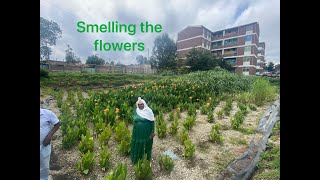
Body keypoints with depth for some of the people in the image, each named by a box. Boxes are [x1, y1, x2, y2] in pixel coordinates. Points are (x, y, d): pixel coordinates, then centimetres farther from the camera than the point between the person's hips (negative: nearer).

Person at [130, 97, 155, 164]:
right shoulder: (136, 111, 0)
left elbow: (152, 121, -11)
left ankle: (146, 160, 35)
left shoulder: (148, 111, -14)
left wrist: (152, 132, -11)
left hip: (146, 133, -4)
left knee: (146, 146, 12)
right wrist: (134, 130, 13)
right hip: (137, 132, 4)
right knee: (137, 145, 16)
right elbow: (134, 120, 11)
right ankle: (137, 159, 39)